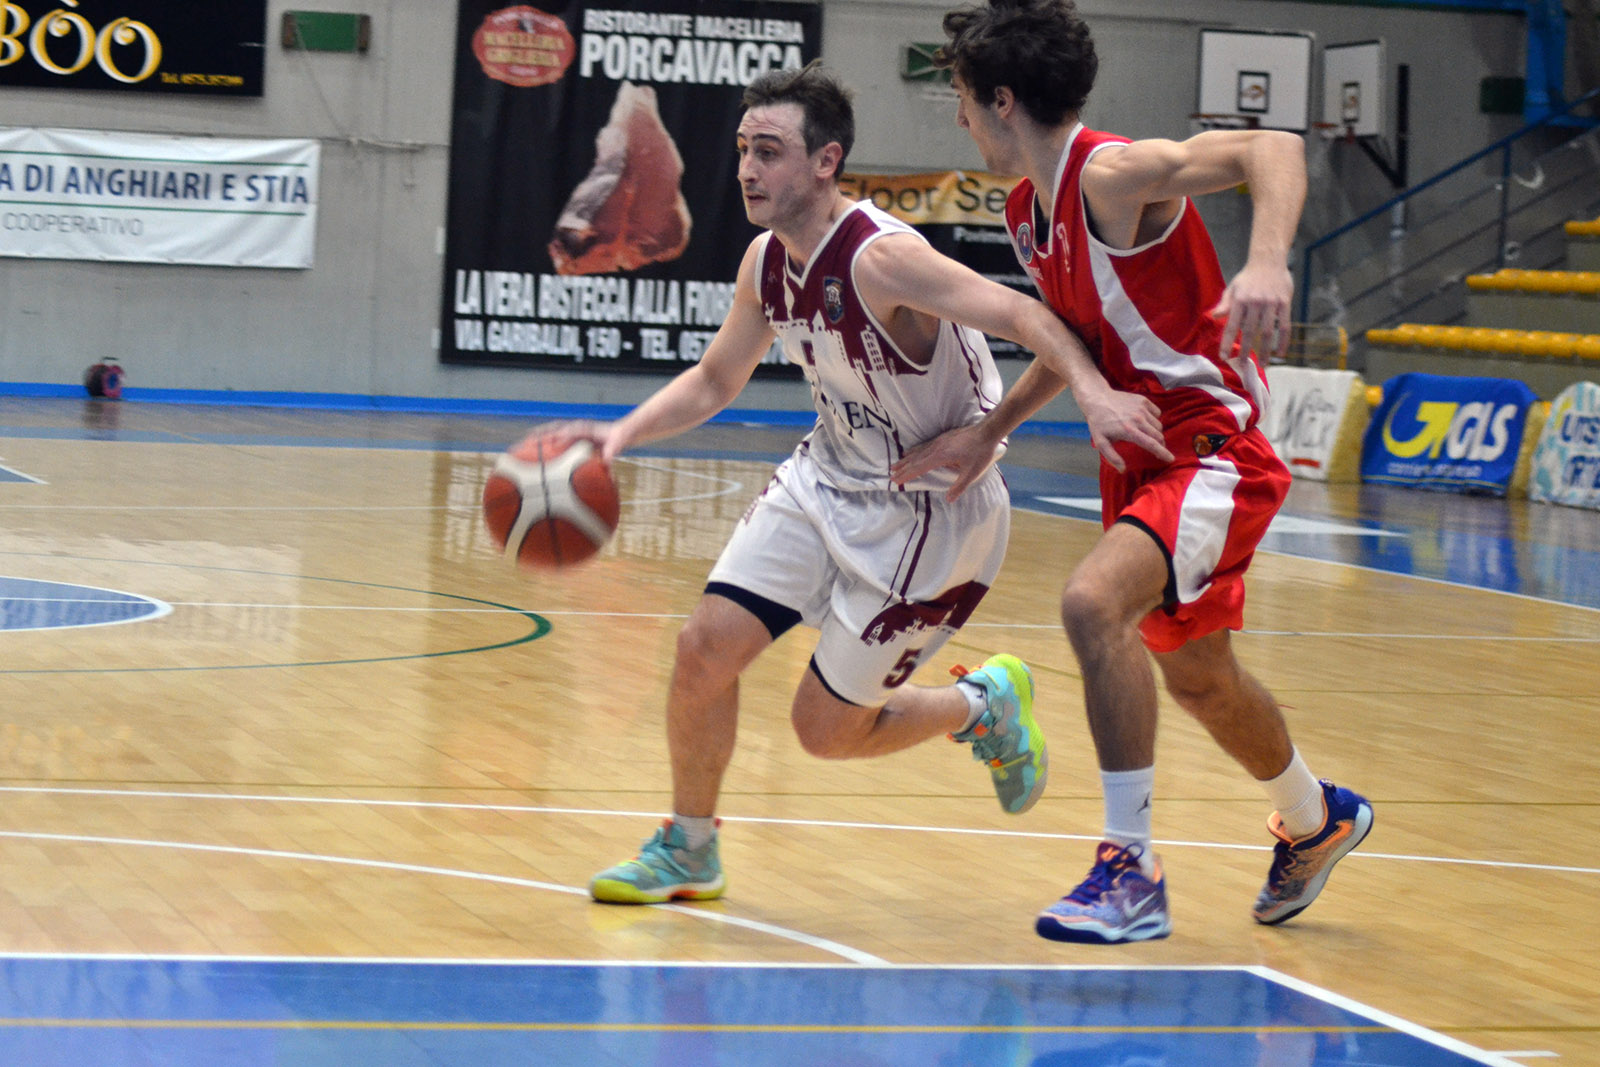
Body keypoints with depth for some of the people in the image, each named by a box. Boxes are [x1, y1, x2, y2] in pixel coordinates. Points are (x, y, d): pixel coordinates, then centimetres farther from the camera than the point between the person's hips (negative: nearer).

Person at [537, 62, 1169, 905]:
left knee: (826, 728, -1)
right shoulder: (766, 262, -2)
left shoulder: (882, 260, -27)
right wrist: (623, 434, -3)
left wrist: (1096, 393, -54)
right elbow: (714, 381, 13)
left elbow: (1022, 316, -36)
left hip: (929, 509, -7)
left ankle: (983, 707, 27)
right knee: (704, 648, -5)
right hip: (829, 479, 7)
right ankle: (688, 850, 16)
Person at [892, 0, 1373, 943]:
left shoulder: (1114, 175, -21)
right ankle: (1315, 820, 53)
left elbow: (1274, 149, -34)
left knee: (1094, 602, -31)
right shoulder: (1029, 212, 7)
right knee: (1194, 674, 24)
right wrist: (990, 432, 13)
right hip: (1142, 459, 10)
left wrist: (1268, 262, -51)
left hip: (1216, 449, -10)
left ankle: (1132, 875, -23)